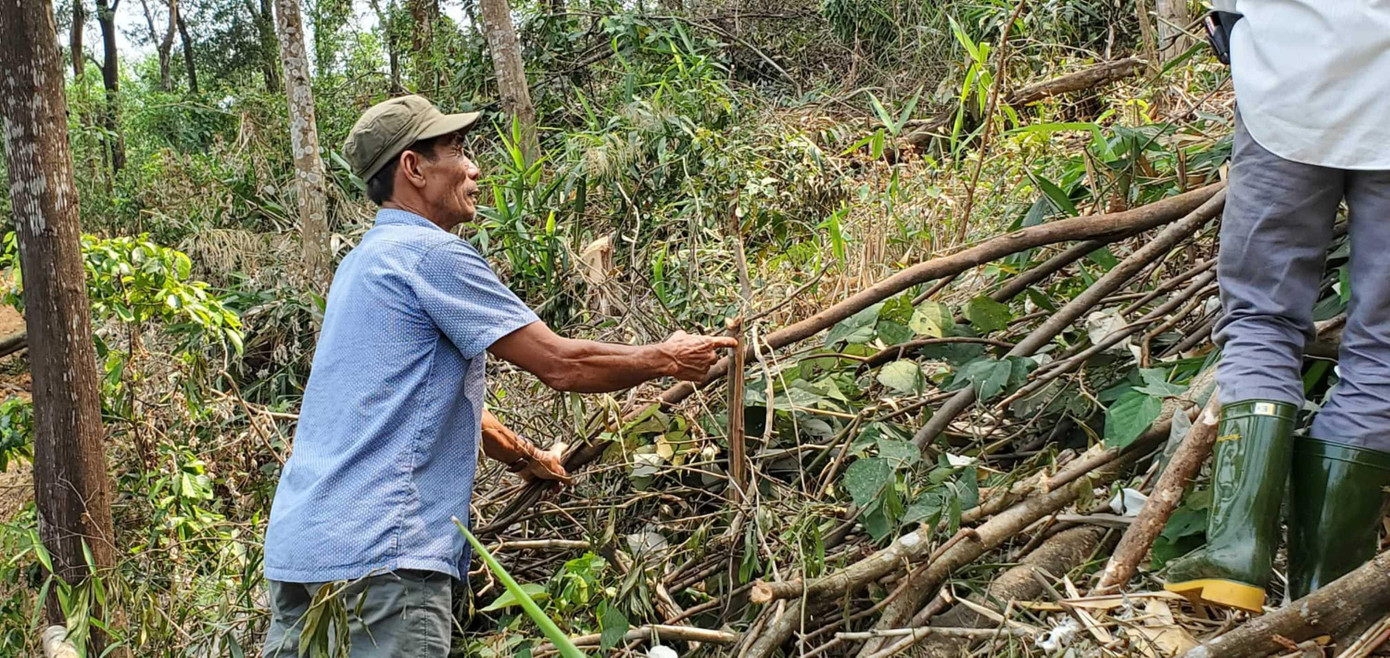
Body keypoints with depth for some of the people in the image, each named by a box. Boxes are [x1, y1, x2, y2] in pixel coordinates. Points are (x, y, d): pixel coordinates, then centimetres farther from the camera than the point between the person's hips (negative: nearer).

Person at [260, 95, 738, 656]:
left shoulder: (364, 261, 20)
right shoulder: (433, 253, -11)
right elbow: (560, 363, -12)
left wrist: (527, 456, 38)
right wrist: (668, 359, 3)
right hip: (373, 551, -10)